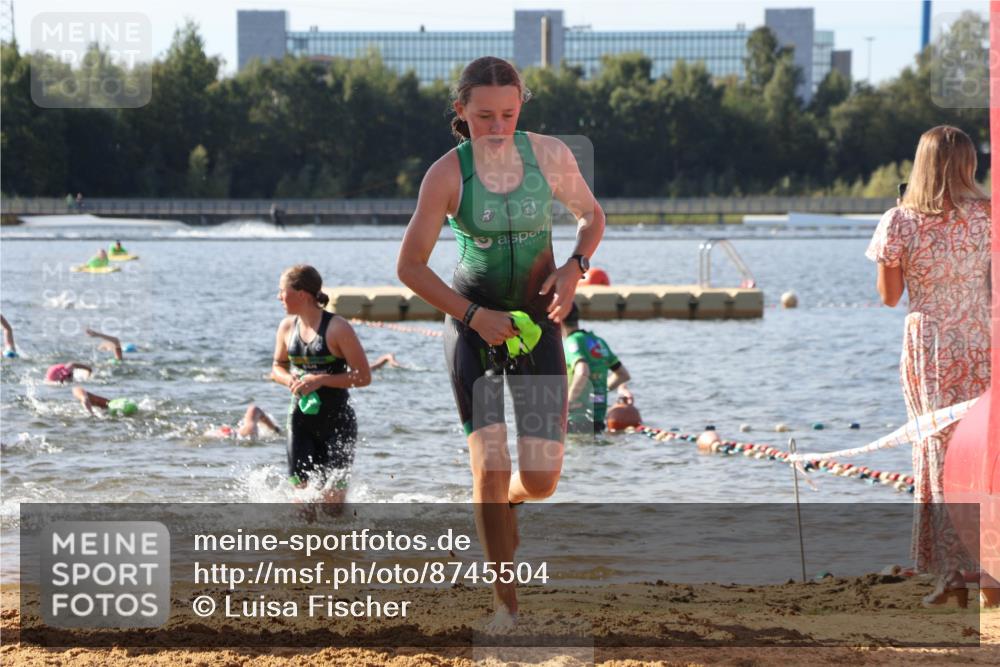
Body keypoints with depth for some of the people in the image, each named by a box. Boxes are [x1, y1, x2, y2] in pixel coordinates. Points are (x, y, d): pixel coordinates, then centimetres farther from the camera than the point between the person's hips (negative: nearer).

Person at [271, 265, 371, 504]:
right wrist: (290, 380, -6)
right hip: (301, 420, 4)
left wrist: (320, 380, -21)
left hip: (337, 422, -4)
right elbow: (277, 367, 19)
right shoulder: (287, 327, 4)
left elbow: (363, 376, -13)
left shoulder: (337, 328, -13)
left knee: (332, 497, -5)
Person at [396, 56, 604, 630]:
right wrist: (473, 315, -18)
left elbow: (593, 215, 10)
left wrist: (575, 266, -10)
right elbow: (410, 266, -9)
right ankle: (507, 604, -4)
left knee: (541, 480, -5)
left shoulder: (551, 156, -7)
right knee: (489, 462, -14)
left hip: (537, 322, 2)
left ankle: (504, 499, 34)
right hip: (472, 322, -2)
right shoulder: (448, 175, -13)